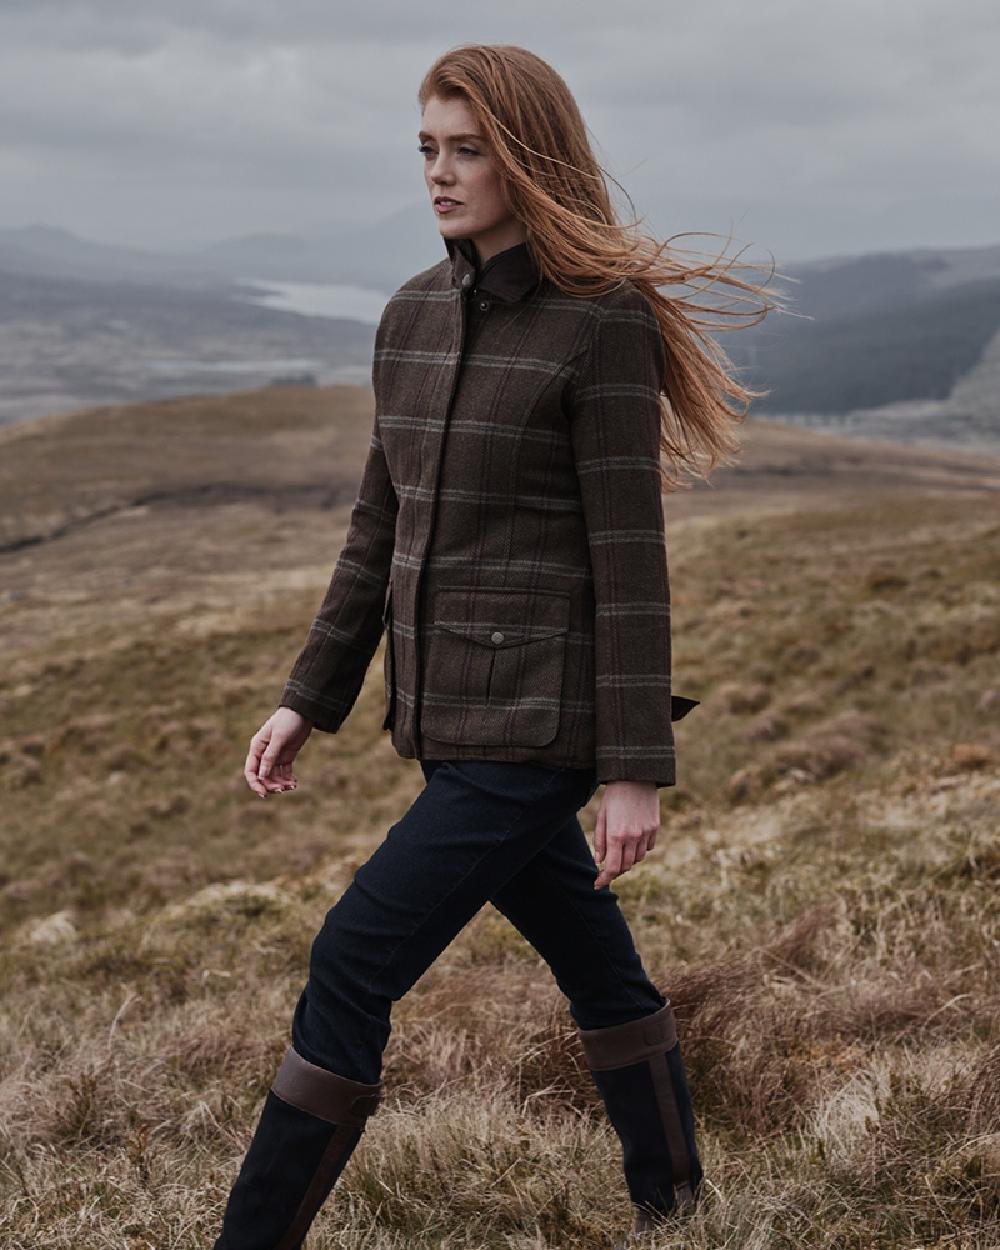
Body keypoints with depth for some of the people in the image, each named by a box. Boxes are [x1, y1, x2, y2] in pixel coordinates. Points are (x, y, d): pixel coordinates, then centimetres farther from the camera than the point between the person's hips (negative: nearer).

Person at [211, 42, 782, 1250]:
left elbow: (629, 557, -14)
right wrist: (309, 699, 12)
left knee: (351, 971, -8)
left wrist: (636, 770, -14)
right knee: (594, 966, 20)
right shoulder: (415, 315, 8)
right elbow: (383, 525, 14)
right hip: (452, 713, 8)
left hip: (541, 719, -8)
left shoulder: (602, 322, -13)